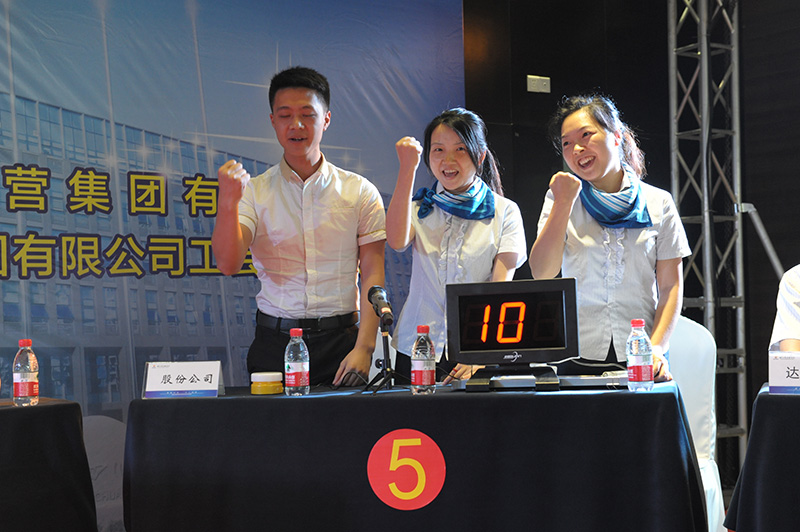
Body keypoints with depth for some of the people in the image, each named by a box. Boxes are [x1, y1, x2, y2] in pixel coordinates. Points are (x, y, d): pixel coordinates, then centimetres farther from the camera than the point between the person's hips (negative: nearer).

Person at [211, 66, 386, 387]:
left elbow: (373, 276, 0)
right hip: (275, 343, 0)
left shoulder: (361, 193, 5)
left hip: (340, 341, 0)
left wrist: (363, 348, -12)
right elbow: (228, 264, -8)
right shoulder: (254, 192, 6)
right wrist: (228, 202, -24)